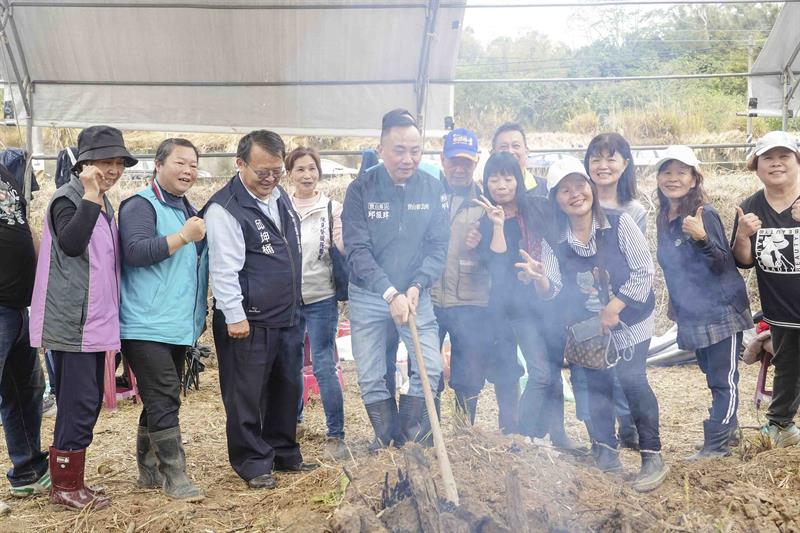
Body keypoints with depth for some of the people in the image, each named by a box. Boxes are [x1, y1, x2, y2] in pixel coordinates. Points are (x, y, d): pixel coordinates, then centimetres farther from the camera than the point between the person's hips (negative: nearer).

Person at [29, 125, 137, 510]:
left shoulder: (103, 205, 16)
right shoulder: (67, 198, -11)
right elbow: (70, 243, -29)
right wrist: (90, 197, -27)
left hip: (94, 321, 9)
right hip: (72, 322, -9)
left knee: (86, 403, 13)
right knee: (79, 403, -8)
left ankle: (70, 482, 24)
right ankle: (65, 486, 4)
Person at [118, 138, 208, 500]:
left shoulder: (189, 211, 18)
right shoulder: (141, 205, -8)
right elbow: (136, 252, -22)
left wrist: (198, 317, 20)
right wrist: (184, 236, -24)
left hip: (178, 325, 8)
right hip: (147, 326, -8)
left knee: (159, 401, 14)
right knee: (163, 400, -8)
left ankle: (149, 471, 24)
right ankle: (174, 477, -1)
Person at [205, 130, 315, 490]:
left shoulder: (280, 197, 11)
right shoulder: (225, 208, -16)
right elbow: (224, 269, -19)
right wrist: (234, 317, -20)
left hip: (288, 317, 8)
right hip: (248, 323, -8)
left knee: (287, 389, 17)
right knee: (247, 396, 2)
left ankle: (284, 453, 32)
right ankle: (253, 464, 16)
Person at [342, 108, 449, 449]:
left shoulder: (432, 188, -5)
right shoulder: (361, 190, -12)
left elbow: (438, 245, -4)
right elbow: (357, 250, -17)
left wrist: (417, 286, -18)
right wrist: (390, 293, -26)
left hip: (415, 293, 1)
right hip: (368, 295, -1)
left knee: (430, 368, -7)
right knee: (371, 379, 5)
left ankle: (410, 440, 12)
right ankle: (386, 440, 23)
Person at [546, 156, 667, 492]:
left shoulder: (620, 224, -13)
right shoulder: (556, 240, -6)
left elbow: (644, 271, -14)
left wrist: (615, 307, -19)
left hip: (630, 321, -3)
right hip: (587, 327, 4)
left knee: (632, 380, -12)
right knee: (596, 385, 8)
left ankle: (652, 455, 1)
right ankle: (607, 453, 24)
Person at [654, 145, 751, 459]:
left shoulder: (704, 214, -16)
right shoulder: (663, 219, 6)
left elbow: (723, 264, -20)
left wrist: (702, 238, -36)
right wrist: (676, 307, 17)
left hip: (721, 312, -7)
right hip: (693, 315, 7)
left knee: (723, 379, 0)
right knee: (713, 376, 17)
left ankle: (717, 443, 6)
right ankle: (728, 429, 30)